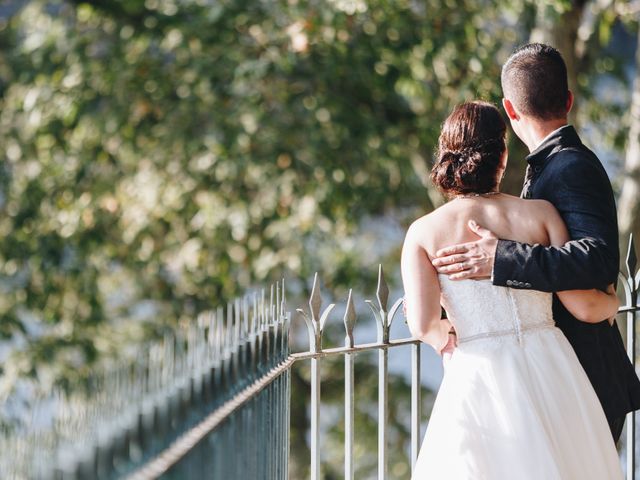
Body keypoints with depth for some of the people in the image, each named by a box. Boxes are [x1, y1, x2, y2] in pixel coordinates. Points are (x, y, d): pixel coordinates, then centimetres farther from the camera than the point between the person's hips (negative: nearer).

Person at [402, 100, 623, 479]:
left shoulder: (424, 233, 0)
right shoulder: (540, 213, 1)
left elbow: (422, 324, -9)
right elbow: (584, 307, -2)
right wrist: (613, 303, 20)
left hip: (478, 378, -1)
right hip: (549, 371, 1)